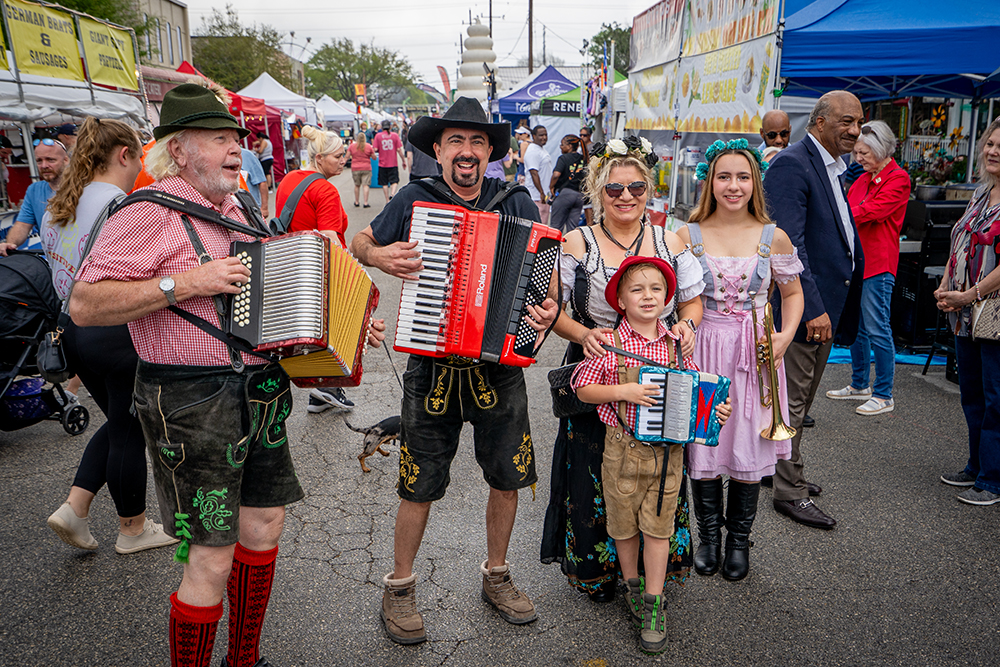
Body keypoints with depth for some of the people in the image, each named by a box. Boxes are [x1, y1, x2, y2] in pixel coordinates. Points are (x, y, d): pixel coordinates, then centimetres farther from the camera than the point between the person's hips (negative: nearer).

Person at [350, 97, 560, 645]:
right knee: (419, 486, 6)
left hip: (499, 364, 2)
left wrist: (547, 310, -15)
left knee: (509, 477, 11)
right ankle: (400, 587, 29)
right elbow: (357, 242, 11)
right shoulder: (415, 198, -2)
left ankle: (496, 577, 36)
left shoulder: (516, 203, 1)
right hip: (433, 366, -2)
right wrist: (376, 255, -12)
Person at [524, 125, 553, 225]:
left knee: (544, 224, 12)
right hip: (537, 196, -11)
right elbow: (534, 173, -23)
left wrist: (550, 191, 24)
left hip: (545, 195, 11)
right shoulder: (532, 151, -15)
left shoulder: (541, 150, 19)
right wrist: (541, 193, -26)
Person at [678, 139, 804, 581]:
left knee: (749, 452, 6)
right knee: (702, 448, 6)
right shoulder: (688, 236, -1)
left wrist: (785, 336, -4)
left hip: (755, 356, 1)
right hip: (702, 353, 0)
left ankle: (739, 538, 29)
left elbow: (792, 293, 12)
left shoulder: (773, 238, 1)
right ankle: (708, 535, 29)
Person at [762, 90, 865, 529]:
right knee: (791, 402, 1)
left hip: (826, 305, 10)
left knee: (800, 398, 20)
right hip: (803, 306, -10)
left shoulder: (832, 168, 15)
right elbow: (789, 243, -23)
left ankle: (786, 471, 36)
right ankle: (790, 492, 14)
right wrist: (812, 308, -27)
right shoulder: (791, 164, -15)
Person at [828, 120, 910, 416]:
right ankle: (859, 385, 28)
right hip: (854, 259, 8)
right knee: (856, 326, 14)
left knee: (877, 329, -4)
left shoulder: (898, 179, -9)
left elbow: (868, 212, -19)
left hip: (877, 264, -8)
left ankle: (884, 396, 6)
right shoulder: (863, 179, 16)